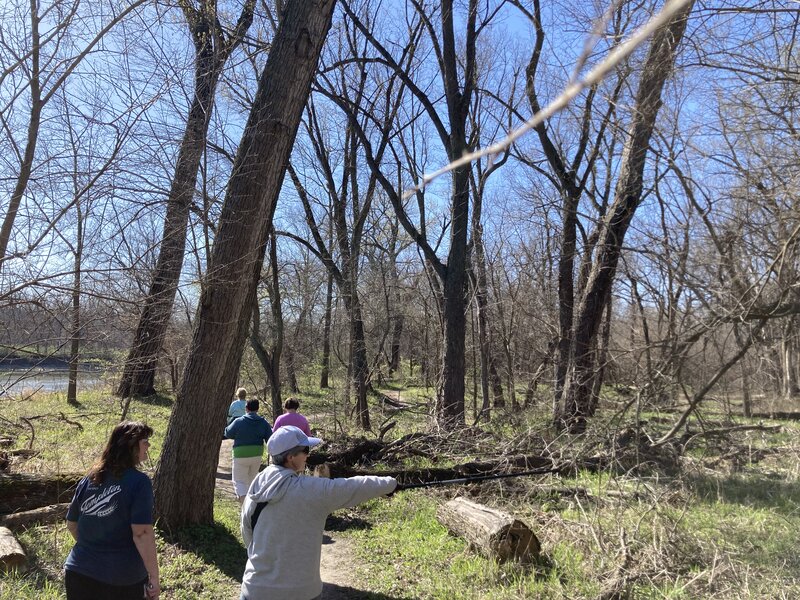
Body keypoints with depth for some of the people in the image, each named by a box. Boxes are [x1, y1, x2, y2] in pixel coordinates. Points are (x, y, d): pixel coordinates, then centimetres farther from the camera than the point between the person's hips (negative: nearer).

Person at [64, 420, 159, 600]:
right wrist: (154, 577, -15)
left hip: (80, 572, 5)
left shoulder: (89, 479, 3)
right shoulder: (138, 482, -16)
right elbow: (142, 533, -21)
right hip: (123, 579, -4)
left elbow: (72, 524, 13)